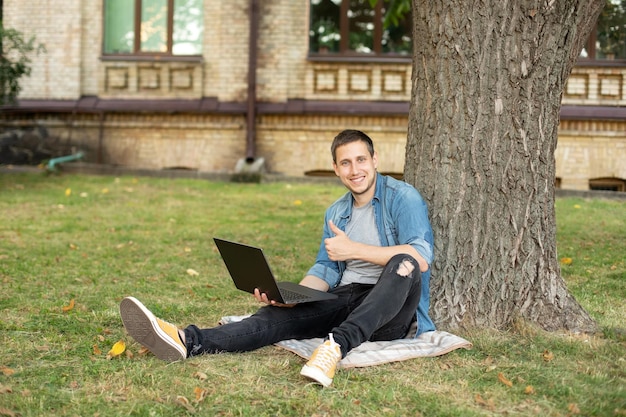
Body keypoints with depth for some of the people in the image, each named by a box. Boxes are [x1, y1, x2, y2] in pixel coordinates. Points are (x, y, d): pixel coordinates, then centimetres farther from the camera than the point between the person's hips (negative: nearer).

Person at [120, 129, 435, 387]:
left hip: (391, 309, -4)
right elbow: (325, 270, 14)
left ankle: (337, 346, -54)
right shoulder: (336, 213, 18)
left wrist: (355, 250, -18)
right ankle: (189, 343, -43)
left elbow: (421, 258, -16)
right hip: (345, 301, 5)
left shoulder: (402, 197, -3)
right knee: (279, 315, -22)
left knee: (404, 265, -37)